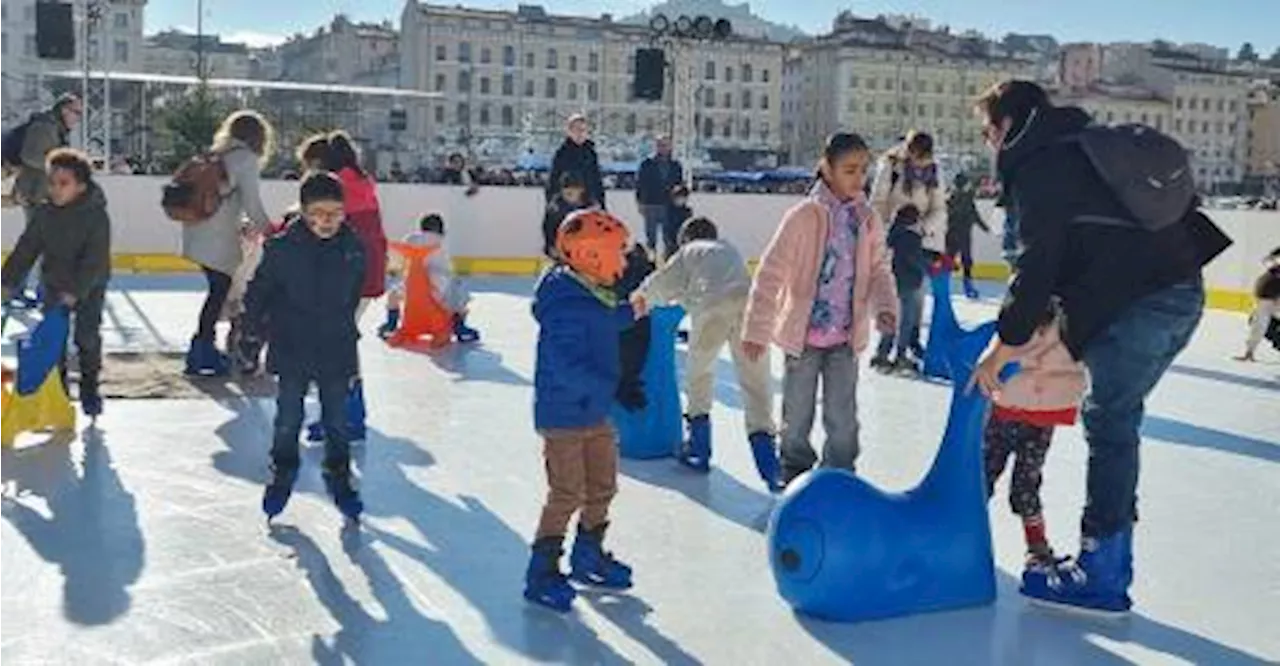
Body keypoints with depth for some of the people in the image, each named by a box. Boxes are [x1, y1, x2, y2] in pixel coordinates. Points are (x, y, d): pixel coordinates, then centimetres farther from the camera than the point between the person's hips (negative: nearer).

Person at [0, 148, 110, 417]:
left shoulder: (96, 216, -18)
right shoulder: (44, 213, -4)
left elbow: (94, 261, -23)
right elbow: (25, 250, 1)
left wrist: (75, 291, -29)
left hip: (89, 287, -4)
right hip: (53, 284, 4)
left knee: (87, 336, -7)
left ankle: (89, 388, 9)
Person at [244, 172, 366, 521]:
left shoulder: (353, 248, -6)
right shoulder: (283, 247, -14)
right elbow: (260, 290, -2)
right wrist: (254, 326, 2)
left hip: (337, 350, 2)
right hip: (292, 350, -1)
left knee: (337, 420, 11)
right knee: (288, 418, 10)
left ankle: (338, 476, 29)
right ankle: (283, 472, 31)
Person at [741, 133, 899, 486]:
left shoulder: (869, 221, -1)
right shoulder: (804, 215, -15)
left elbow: (879, 270, 8)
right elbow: (770, 274, -15)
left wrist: (885, 306, -13)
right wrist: (757, 330, -16)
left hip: (846, 337, 3)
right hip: (803, 333, -3)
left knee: (843, 418, 10)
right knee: (798, 415, 13)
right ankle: (794, 474, 35)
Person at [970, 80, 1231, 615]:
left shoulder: (1038, 167, -6)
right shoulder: (1081, 148, 24)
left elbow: (1038, 262, -13)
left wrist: (1007, 342, -9)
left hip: (1140, 303, -10)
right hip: (1179, 292, 10)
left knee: (1109, 423, -5)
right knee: (1116, 421, 14)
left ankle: (1101, 574, -1)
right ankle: (1110, 557, 20)